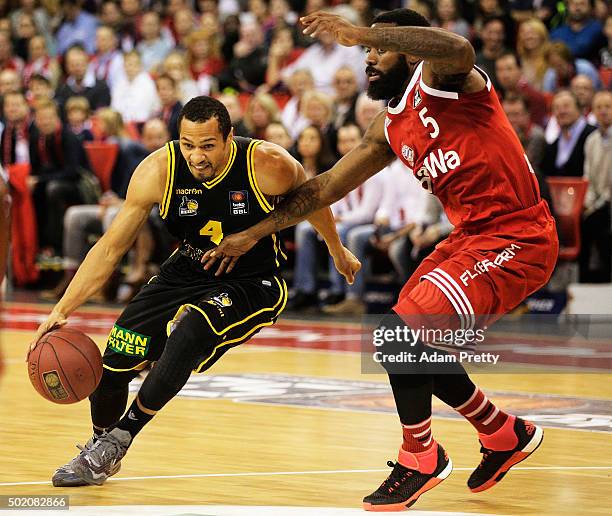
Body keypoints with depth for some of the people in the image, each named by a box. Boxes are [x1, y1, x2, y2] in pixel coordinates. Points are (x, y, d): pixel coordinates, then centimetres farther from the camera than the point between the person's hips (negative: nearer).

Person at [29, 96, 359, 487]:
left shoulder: (268, 166, -25)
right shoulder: (160, 170, -20)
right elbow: (111, 247, -13)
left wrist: (338, 252, 16)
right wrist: (63, 309, -21)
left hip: (253, 285, -3)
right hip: (187, 274, 3)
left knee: (190, 331, -32)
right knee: (112, 364, -6)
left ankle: (119, 440, -13)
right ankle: (99, 443, 28)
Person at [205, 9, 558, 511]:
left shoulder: (439, 77, -12)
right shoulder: (390, 127, 13)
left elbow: (460, 49, -39)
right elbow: (326, 187, 20)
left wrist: (361, 33, -39)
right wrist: (253, 234, 19)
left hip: (516, 239, -10)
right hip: (470, 236, 10)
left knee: (402, 329, -17)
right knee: (412, 343, 15)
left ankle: (421, 457, 2)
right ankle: (506, 436, 31)